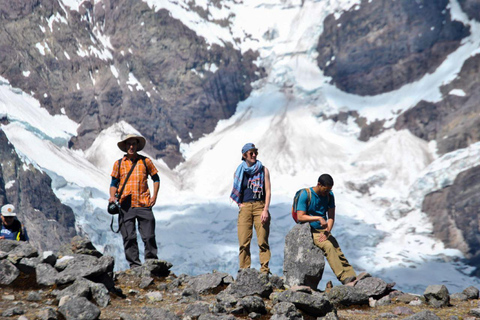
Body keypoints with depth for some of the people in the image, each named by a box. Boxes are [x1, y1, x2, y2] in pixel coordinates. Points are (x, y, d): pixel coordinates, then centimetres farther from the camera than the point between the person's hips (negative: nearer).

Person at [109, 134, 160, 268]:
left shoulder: (145, 161, 9)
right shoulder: (119, 164, 11)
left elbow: (156, 178, 17)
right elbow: (114, 183, 16)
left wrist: (154, 196, 5)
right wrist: (112, 196, -3)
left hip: (143, 204, -1)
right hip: (126, 205, 1)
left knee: (149, 236, -3)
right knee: (129, 237, -2)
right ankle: (134, 264, 4)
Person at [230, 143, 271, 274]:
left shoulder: (263, 170, 10)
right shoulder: (240, 171, 13)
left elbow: (268, 191, 4)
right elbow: (237, 191, 19)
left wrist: (265, 210, -7)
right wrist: (240, 204, 2)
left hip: (260, 206, -1)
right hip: (245, 207, 1)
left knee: (263, 241, -8)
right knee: (244, 242, -5)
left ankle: (265, 269, -6)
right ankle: (244, 270, -2)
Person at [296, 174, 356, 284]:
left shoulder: (329, 195, 7)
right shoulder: (305, 194, -9)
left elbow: (331, 217, 5)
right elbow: (300, 217, -14)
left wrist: (327, 232, -12)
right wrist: (319, 218, -24)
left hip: (323, 230, 5)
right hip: (310, 230, -5)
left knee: (338, 252, -15)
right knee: (328, 246, -29)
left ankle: (352, 278, -23)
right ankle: (343, 277, -36)